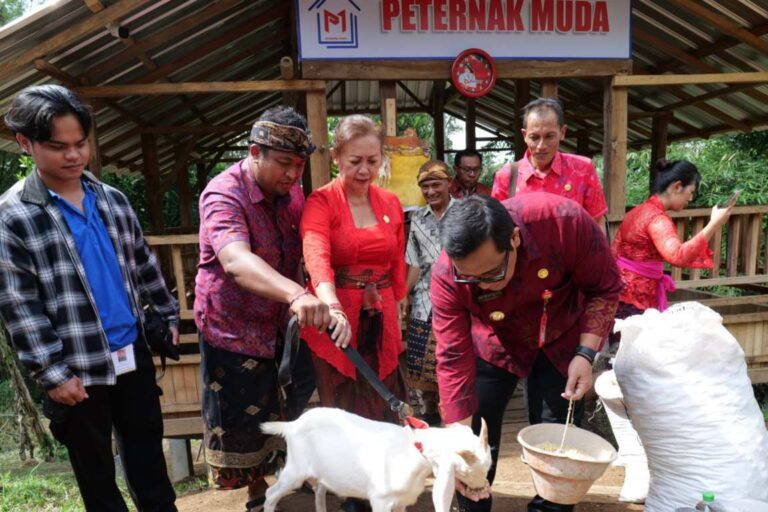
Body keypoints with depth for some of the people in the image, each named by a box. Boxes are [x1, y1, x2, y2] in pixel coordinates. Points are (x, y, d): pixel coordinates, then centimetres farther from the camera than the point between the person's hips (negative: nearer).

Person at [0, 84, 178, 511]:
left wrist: (168, 315, 14)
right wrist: (50, 372, -12)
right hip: (77, 367, -4)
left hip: (134, 352, 4)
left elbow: (144, 264, 14)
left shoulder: (112, 199, 6)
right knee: (95, 468, 14)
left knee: (148, 453, 18)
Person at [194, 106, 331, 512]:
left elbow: (304, 249, 7)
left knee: (286, 402, 18)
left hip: (281, 319, 6)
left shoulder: (292, 190, -3)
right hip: (233, 324, -5)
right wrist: (297, 294, -59)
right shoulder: (223, 195, -25)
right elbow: (236, 260, -43)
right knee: (241, 414, 8)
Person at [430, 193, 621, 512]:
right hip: (492, 346, 0)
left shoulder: (565, 220, -36)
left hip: (562, 342, 0)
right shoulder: (446, 276, -32)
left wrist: (586, 353, -25)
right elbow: (454, 359, -24)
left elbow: (604, 288, -17)